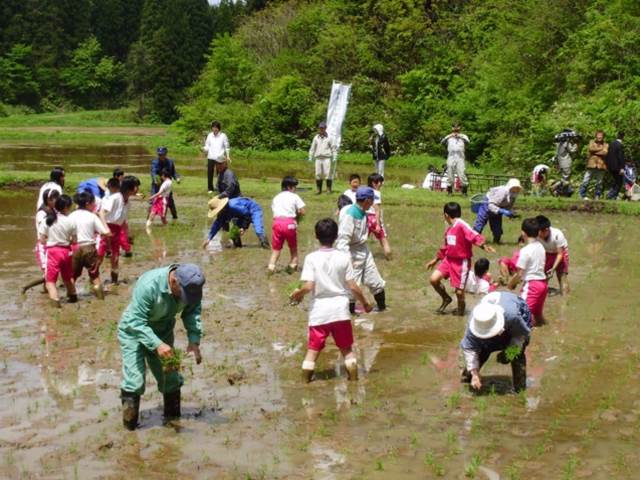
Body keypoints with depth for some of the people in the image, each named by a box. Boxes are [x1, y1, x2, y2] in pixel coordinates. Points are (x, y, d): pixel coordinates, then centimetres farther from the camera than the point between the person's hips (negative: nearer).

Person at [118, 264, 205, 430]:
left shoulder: (191, 286, -23)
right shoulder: (148, 285, -39)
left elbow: (192, 312, -11)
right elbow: (136, 321, -36)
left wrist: (194, 340, -27)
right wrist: (157, 345, -46)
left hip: (162, 331, 5)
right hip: (134, 331, -5)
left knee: (170, 375, 9)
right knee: (134, 379, -12)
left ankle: (173, 417, 26)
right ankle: (129, 425, 1)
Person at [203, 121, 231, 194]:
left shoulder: (223, 136, 1)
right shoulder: (210, 136, 7)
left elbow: (227, 147, 5)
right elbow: (207, 146, 9)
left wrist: (227, 156, -3)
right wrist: (205, 148, -13)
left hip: (220, 158, -2)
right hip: (211, 157, 2)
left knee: (220, 173, 2)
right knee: (210, 173, -2)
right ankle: (210, 189, 8)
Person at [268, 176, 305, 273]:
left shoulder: (276, 197, 22)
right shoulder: (294, 196, 9)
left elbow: (273, 210, 9)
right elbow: (302, 212, 1)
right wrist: (296, 216, 20)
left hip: (277, 221, 3)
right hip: (289, 222, -3)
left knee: (276, 247, 9)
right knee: (293, 246, 17)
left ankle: (271, 265, -8)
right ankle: (293, 264, 20)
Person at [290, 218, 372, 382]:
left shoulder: (311, 258, -9)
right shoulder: (344, 257, -5)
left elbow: (308, 286, -16)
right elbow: (353, 287, -4)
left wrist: (298, 293, 5)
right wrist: (365, 303, 10)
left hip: (319, 311, -1)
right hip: (340, 309, 1)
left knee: (313, 349, 9)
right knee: (346, 348, 15)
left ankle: (306, 379, 7)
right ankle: (353, 377, 13)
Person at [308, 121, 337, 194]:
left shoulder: (329, 138, 4)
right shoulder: (316, 138, 13)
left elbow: (333, 148, 5)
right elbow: (312, 148, 17)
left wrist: (334, 157, -2)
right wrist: (310, 157, 12)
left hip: (327, 158, -3)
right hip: (318, 158, 3)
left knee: (328, 174, -7)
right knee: (318, 174, 2)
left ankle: (329, 189, -1)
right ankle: (319, 189, 8)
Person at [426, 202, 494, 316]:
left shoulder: (462, 225, -17)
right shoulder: (449, 229, 10)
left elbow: (474, 236, -29)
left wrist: (484, 246, -46)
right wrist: (435, 260, 28)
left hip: (461, 262, -7)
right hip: (449, 259, 7)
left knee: (459, 291, 0)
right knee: (434, 279, -6)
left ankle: (461, 309, 30)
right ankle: (446, 299, 18)